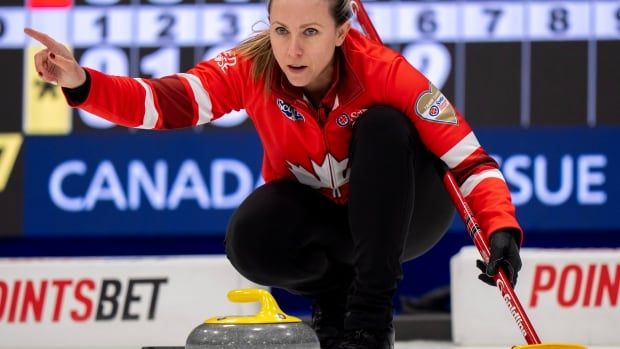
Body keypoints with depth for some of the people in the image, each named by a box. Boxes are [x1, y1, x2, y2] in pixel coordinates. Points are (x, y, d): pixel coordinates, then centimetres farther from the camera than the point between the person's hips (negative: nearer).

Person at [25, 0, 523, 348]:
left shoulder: (383, 72, -28)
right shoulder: (252, 70, -22)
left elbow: (467, 157, -30)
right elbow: (164, 103, -34)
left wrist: (501, 229, -47)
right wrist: (82, 84, -51)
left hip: (402, 213, -1)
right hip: (317, 215, 1)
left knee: (384, 126, -31)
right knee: (252, 238, -32)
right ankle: (335, 293, 3)